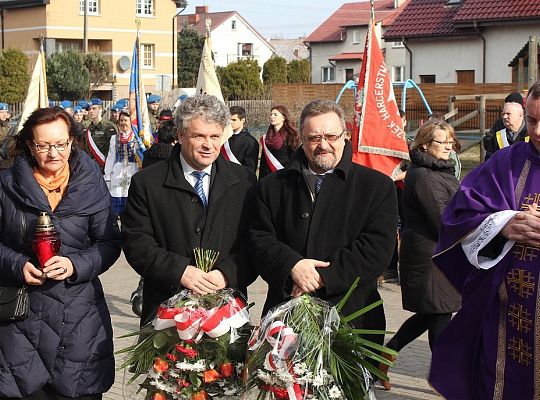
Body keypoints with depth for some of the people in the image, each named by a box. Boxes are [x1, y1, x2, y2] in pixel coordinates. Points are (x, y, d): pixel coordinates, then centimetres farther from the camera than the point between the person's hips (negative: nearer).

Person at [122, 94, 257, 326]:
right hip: (165, 310, -1)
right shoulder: (146, 183, 0)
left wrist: (227, 274, -16)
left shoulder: (244, 182, 5)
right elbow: (136, 242, -5)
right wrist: (180, 271, -18)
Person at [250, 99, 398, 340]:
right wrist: (292, 265, -16)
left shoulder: (377, 186, 2)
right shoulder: (272, 186, 11)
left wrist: (323, 277, -14)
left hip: (351, 316, -2)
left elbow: (376, 248, -7)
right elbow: (259, 239, 4)